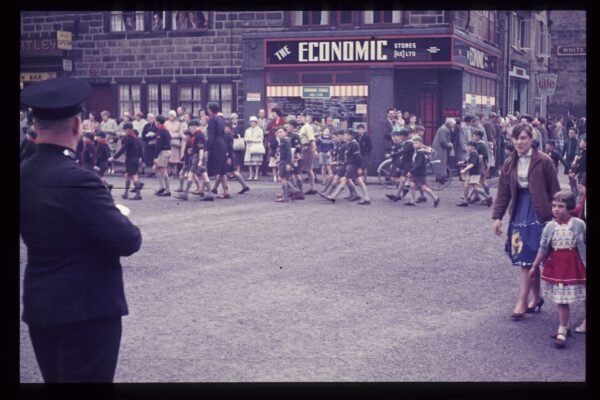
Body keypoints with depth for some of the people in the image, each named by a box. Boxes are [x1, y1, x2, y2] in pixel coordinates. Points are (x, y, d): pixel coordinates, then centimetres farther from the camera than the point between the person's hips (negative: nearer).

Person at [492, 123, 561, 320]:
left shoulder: (544, 161, -6)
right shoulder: (509, 163, 8)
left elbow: (554, 190, -4)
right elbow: (503, 192, 10)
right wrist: (497, 216, 4)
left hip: (538, 213, -5)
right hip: (519, 211, 5)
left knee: (527, 258, -9)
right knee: (527, 258, 10)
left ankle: (522, 302, -6)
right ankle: (536, 296, 23)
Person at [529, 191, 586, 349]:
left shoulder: (579, 224, -8)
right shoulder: (550, 226, -2)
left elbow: (584, 244, 5)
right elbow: (543, 248, 4)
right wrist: (535, 266, 7)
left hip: (572, 265, -3)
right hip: (554, 265, 3)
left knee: (563, 299, -4)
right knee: (560, 299, 11)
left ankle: (562, 331, 2)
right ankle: (564, 327, 26)